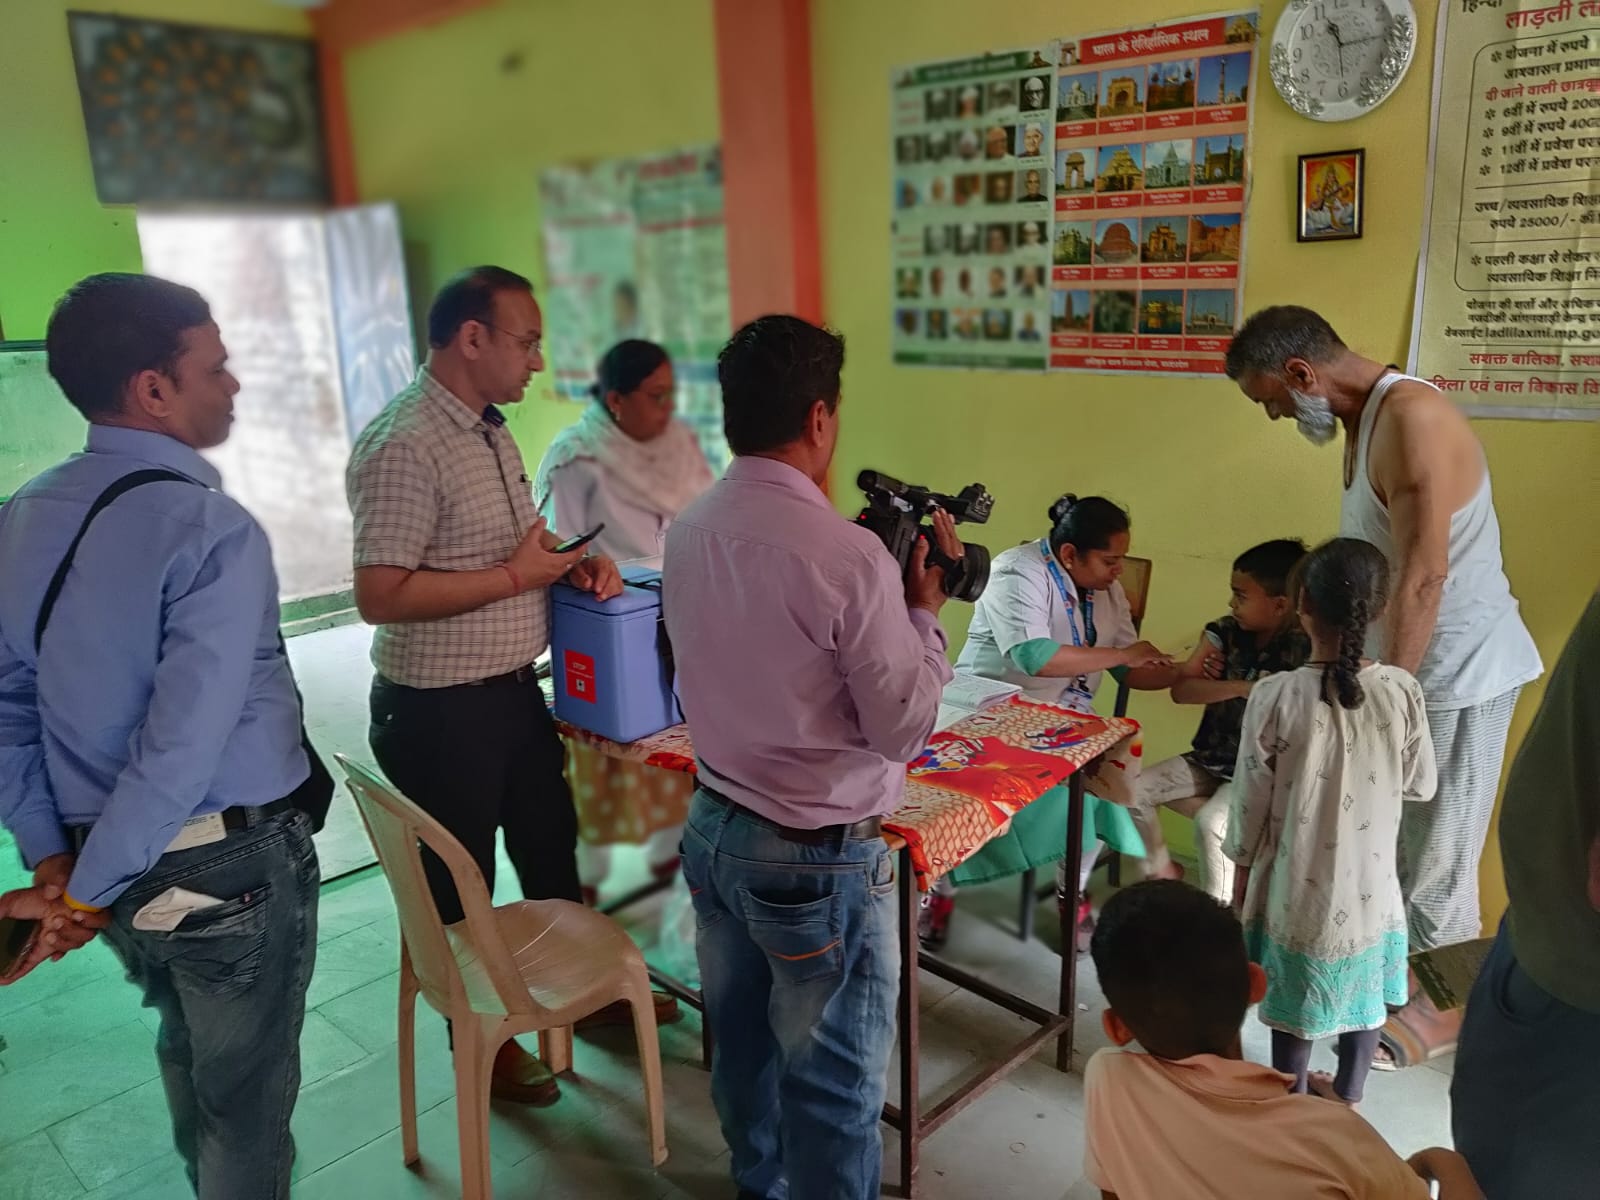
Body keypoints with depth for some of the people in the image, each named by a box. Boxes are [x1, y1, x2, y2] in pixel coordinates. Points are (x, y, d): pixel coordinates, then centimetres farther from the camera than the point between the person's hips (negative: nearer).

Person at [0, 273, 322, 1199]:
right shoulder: (210, 528, -21)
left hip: (109, 862, 7)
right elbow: (186, 741, -26)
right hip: (230, 866, -7)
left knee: (188, 1053, 30)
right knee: (247, 1095, 14)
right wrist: (87, 895, -15)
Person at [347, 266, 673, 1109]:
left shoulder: (488, 429, 8)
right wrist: (517, 575, -22)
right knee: (461, 884, 12)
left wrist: (574, 561, -1)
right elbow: (379, 595, -27)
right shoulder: (403, 445, -22)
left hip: (514, 688, 9)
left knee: (551, 845, 23)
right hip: (440, 710, -9)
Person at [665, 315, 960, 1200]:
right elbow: (904, 730, -17)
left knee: (741, 1040, 26)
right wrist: (925, 612, -5)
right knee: (832, 1082, 12)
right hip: (818, 856, -7)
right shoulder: (850, 554, -24)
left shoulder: (687, 531, -2)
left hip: (711, 828, 8)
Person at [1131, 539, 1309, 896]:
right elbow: (1180, 690, -13)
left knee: (1210, 823, -28)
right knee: (1133, 791, -6)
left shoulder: (1304, 650, -15)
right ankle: (1161, 870, 18)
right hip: (1210, 758, 5)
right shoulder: (1225, 632, -4)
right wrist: (1242, 688, -26)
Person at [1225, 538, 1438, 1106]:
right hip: (1371, 887, 3)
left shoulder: (1276, 696, -20)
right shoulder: (1403, 691, -12)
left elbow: (1251, 799, -12)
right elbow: (1422, 785, 2)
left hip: (1299, 886, -3)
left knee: (1297, 1001, 14)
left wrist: (1242, 865, 3)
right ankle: (1348, 1097, 40)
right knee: (1363, 994, 22)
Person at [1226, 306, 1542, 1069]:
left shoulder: (1411, 417, -23)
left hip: (1460, 668, -9)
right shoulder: (1363, 421, 8)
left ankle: (1441, 1005, 22)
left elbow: (1423, 578, -25)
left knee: (1434, 849, 4)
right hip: (1408, 662, 9)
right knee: (1387, 835, 17)